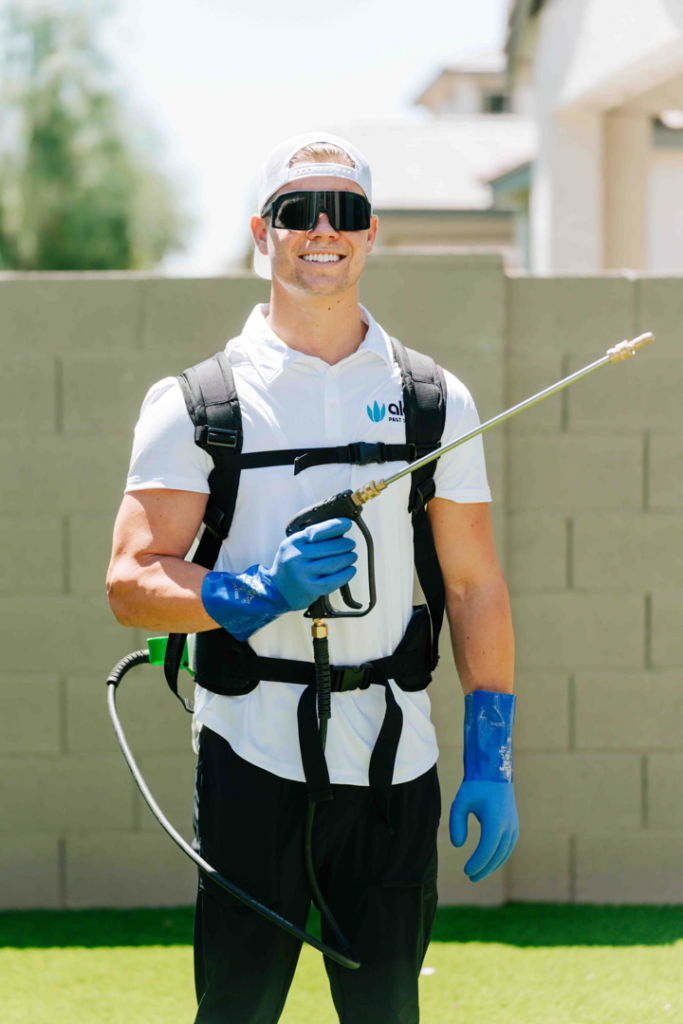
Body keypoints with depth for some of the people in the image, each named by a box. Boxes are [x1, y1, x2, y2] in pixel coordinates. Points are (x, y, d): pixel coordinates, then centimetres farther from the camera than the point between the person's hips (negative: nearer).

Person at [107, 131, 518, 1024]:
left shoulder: (435, 399, 10)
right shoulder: (197, 401, 2)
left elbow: (475, 586, 11)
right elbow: (132, 582, -4)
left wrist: (491, 760, 4)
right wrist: (260, 592, -21)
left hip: (395, 762, 2)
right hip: (252, 756, -2)